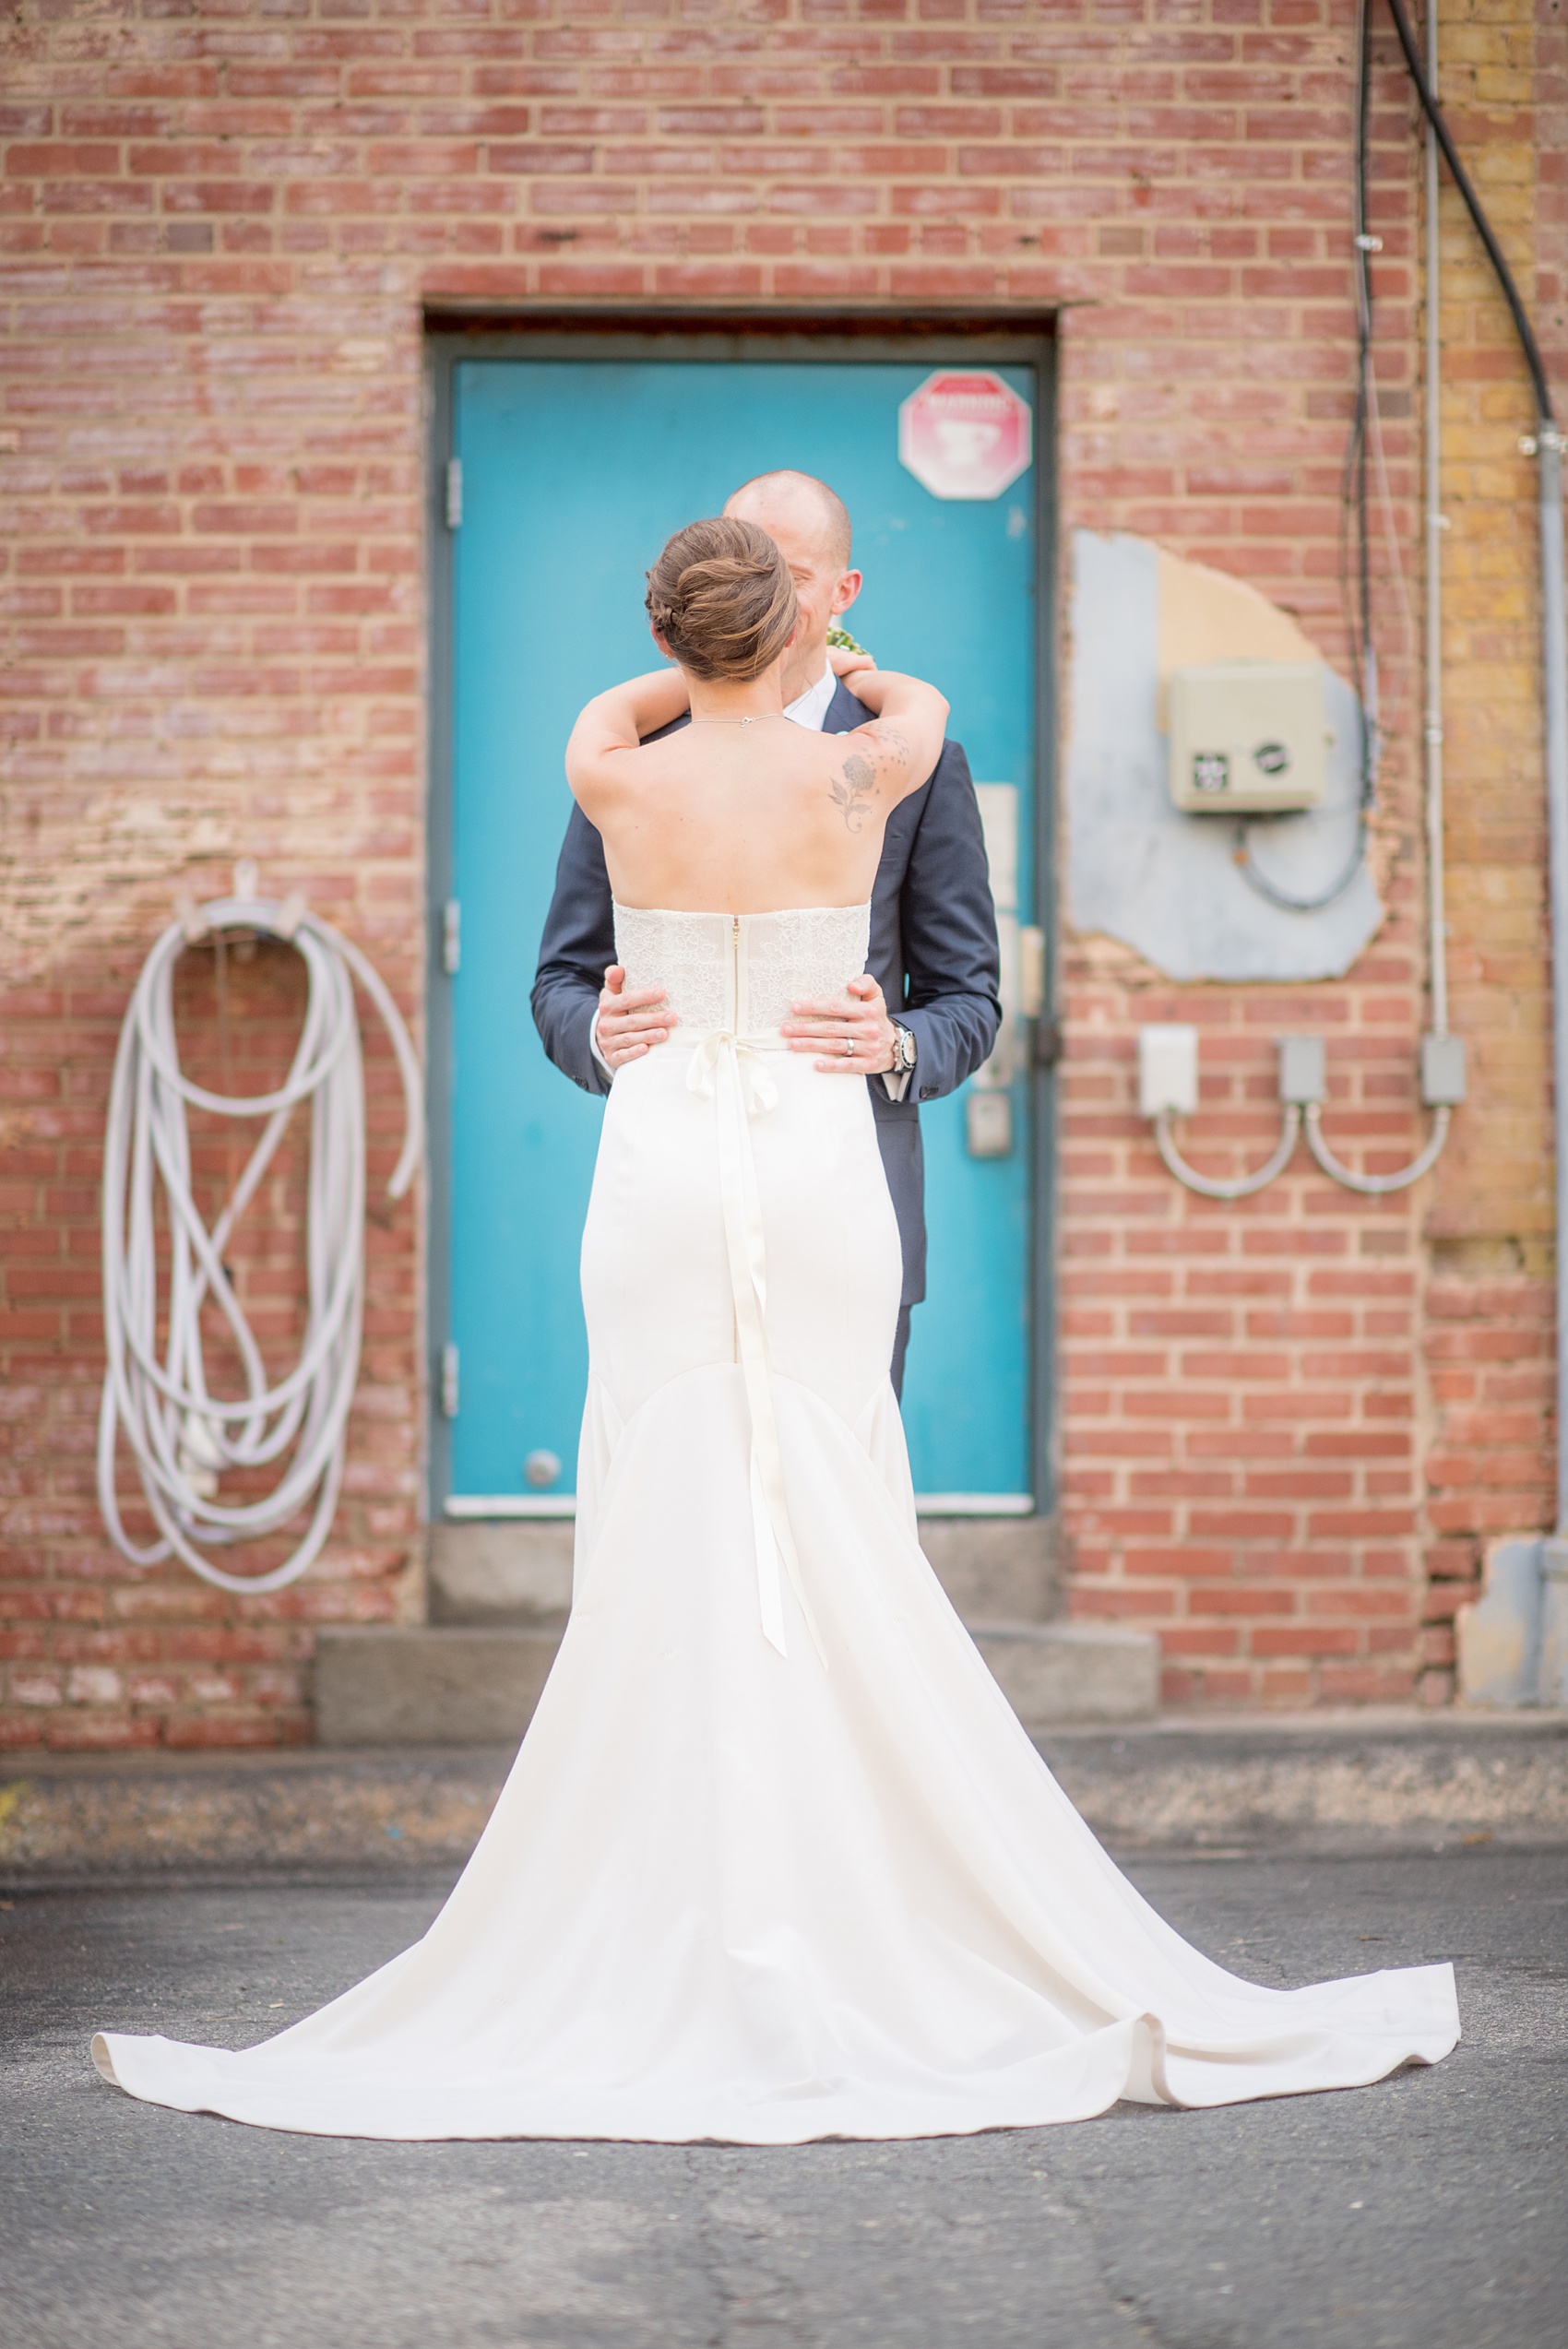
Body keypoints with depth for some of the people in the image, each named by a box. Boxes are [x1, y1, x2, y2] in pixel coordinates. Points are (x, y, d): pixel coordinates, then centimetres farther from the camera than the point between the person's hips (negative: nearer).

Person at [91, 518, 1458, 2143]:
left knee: (662, 1557, 0)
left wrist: (717, 677, 41)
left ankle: (683, 1934, -3)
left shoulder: (619, 787, -1)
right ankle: (857, 1917, 1)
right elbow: (924, 703, 24)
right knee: (841, 1561, 2)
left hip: (661, 1179, 0)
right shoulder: (856, 779, -2)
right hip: (822, 1177, 0)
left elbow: (607, 713, 26)